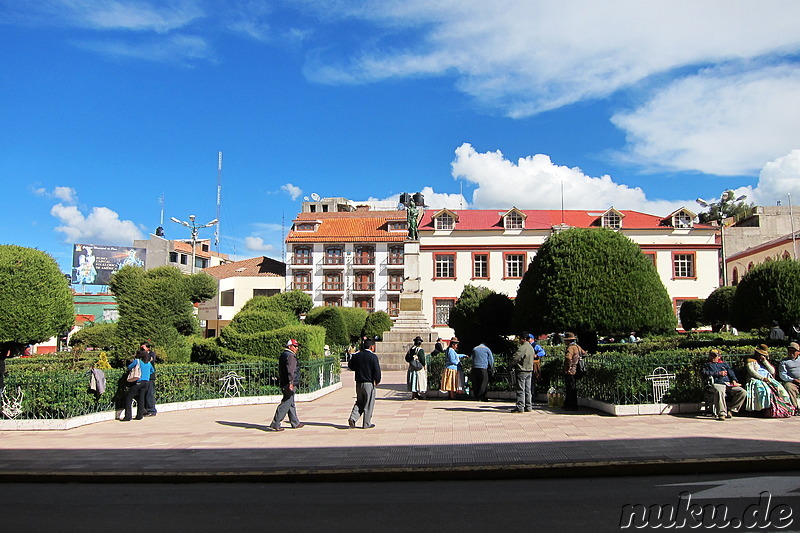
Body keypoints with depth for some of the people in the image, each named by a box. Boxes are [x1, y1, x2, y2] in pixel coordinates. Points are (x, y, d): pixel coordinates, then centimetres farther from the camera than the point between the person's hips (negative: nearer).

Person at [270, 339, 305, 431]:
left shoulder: (283, 355, 18)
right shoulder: (290, 356, -13)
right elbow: (290, 370, -24)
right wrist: (291, 382, -30)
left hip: (283, 384, 10)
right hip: (289, 384, -10)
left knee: (291, 404, 16)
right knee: (285, 404, -7)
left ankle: (295, 423, 24)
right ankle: (275, 424, -6)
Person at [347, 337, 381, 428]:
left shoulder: (356, 355, 3)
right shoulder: (373, 357, -12)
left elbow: (350, 366, 15)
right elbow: (377, 370, -13)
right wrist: (377, 381, 1)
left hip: (358, 383, 5)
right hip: (369, 383, -5)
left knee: (359, 402, 17)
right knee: (368, 404, 6)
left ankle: (353, 418, 0)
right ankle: (367, 423, 11)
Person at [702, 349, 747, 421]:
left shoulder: (724, 364, 34)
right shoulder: (708, 365, 27)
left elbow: (731, 372, 20)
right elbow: (705, 373, 7)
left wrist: (734, 380, -1)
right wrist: (718, 373, 1)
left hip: (729, 384, 4)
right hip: (717, 384, -4)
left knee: (743, 392, -22)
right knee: (719, 392, -41)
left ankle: (730, 410, -15)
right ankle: (722, 413, -41)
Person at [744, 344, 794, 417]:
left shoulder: (766, 362, 28)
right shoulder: (751, 361, 12)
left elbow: (772, 371, 13)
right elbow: (751, 371, -6)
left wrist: (765, 361, 5)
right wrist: (762, 378, -16)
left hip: (768, 380, 6)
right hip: (756, 380, -6)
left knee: (779, 388, -21)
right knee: (765, 390, -35)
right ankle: (767, 409, -44)